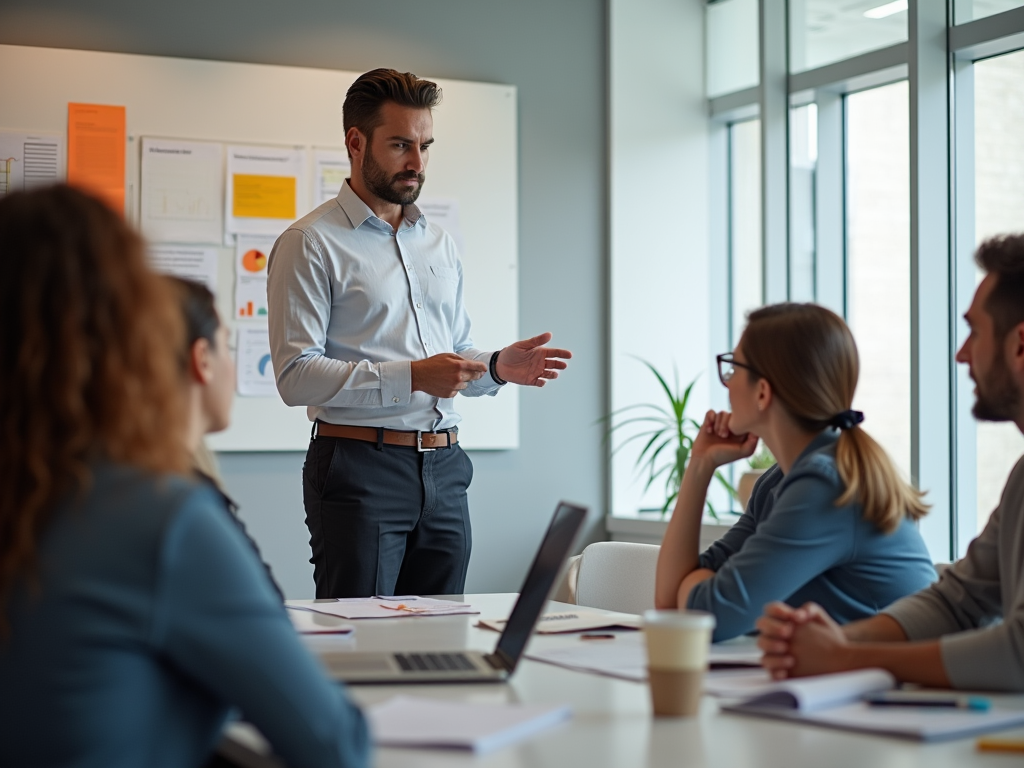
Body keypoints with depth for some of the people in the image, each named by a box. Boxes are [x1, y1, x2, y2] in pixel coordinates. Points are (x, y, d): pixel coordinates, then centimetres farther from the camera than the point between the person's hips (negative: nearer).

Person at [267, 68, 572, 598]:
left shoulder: (438, 243, 19)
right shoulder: (312, 244, -3)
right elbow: (296, 375, -13)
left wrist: (498, 367, 1)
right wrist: (411, 377, -20)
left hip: (444, 470, 6)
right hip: (360, 468, -6)